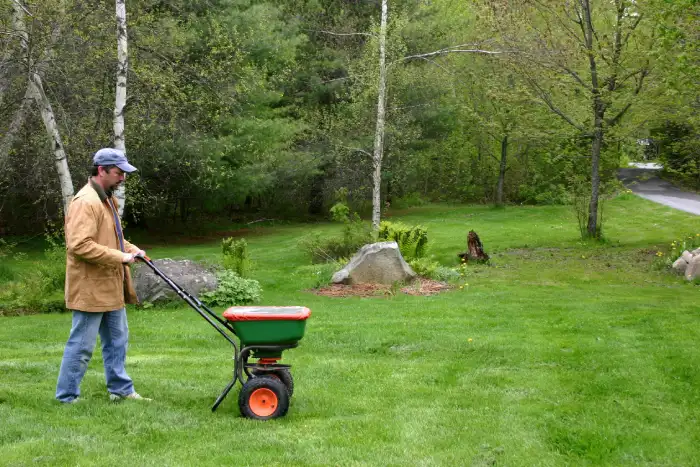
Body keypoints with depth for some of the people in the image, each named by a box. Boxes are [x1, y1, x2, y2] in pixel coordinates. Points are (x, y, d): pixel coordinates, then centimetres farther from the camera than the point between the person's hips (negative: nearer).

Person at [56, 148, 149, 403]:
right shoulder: (86, 202, -19)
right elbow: (79, 245, -28)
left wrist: (131, 249, 8)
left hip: (111, 288, 10)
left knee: (117, 340, 16)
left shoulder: (106, 199, 14)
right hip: (91, 289, -10)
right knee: (82, 345, -2)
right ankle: (67, 396, 9)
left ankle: (121, 390, 25)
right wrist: (119, 257, -23)